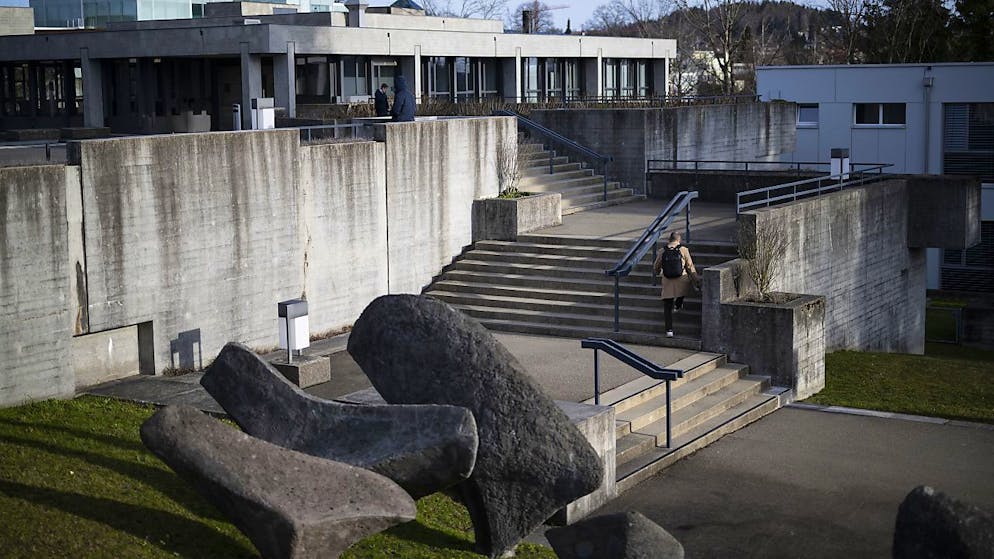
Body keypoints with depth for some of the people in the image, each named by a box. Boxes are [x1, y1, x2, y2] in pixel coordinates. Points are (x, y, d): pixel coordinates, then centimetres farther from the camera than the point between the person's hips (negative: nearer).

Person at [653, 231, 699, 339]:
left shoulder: (662, 251, 0)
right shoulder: (683, 250, -5)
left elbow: (656, 268, 11)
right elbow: (690, 268, 0)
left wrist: (657, 273, 35)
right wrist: (697, 281, 11)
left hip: (667, 282, 1)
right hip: (681, 281, -1)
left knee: (667, 307, 8)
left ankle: (669, 330, 2)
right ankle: (678, 304, 42)